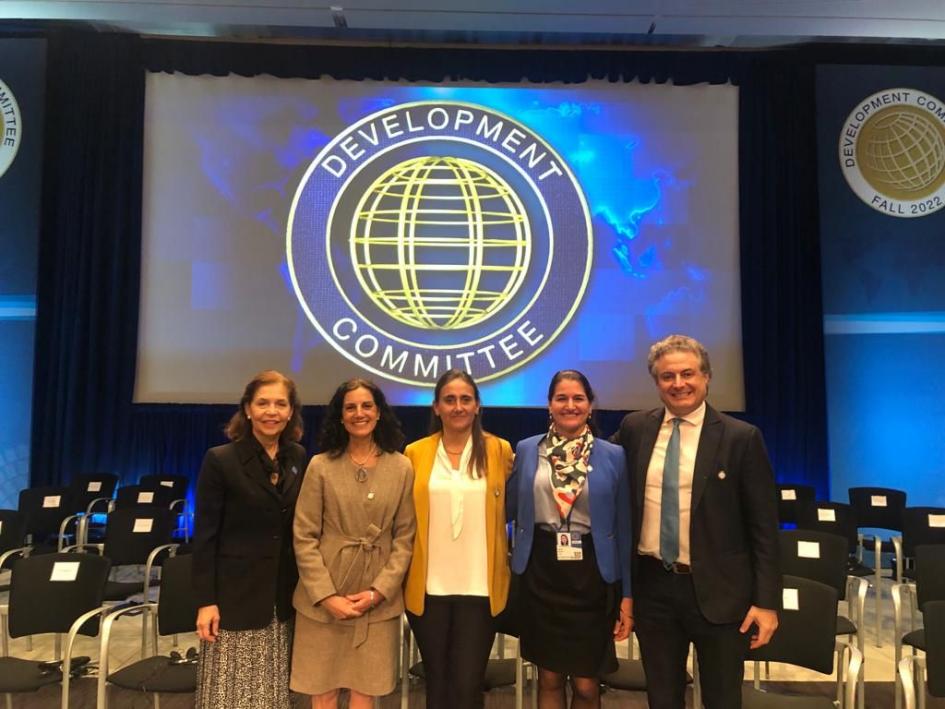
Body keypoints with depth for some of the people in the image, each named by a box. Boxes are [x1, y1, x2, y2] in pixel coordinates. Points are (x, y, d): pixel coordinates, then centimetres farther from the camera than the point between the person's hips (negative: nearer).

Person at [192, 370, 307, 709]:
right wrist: (205, 601, -11)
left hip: (281, 597, 4)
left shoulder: (298, 458, 4)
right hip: (235, 595, -4)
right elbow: (205, 537, -9)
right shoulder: (220, 460, -10)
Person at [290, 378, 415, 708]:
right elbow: (304, 538, -4)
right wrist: (327, 595, -11)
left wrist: (378, 591, -8)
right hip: (322, 600, -1)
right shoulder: (321, 466, -3)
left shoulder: (401, 467, 1)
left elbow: (404, 538, 1)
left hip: (379, 601, 1)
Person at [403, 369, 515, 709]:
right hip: (428, 587, 1)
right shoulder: (415, 453, 2)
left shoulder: (500, 450, 0)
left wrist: (505, 566, 6)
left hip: (480, 588, -1)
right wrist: (402, 575, 3)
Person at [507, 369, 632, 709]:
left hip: (591, 575, -1)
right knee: (549, 678, 12)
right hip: (541, 573, 1)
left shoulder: (613, 455, -1)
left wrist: (628, 594, 0)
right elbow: (508, 509, 12)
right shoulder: (526, 450, 2)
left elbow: (623, 528, 1)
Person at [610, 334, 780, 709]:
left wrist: (766, 601, -8)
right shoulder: (635, 428, 2)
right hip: (652, 586, 3)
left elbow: (763, 527, -5)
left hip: (718, 591, -3)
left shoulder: (741, 438, -7)